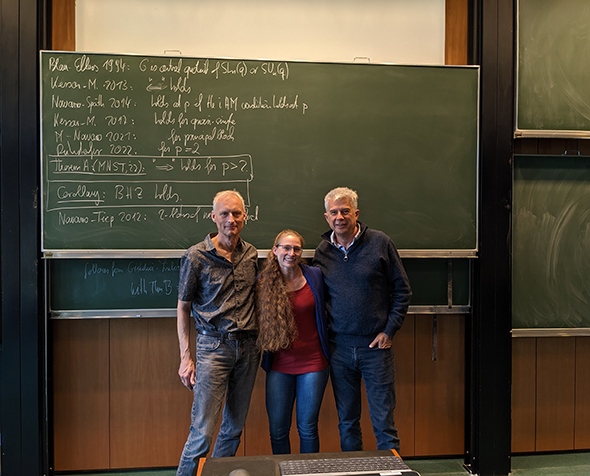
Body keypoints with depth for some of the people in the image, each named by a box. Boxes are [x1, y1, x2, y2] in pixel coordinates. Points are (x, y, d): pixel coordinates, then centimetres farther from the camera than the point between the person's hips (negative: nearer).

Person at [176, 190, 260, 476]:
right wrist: (185, 357, -7)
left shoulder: (251, 254, 7)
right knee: (202, 430, -6)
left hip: (248, 347, 5)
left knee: (235, 426, 13)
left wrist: (260, 342, 11)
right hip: (213, 346, -4)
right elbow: (183, 307, -1)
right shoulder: (196, 256, -5)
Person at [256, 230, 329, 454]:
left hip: (312, 362, -1)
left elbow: (324, 311, 10)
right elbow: (259, 320, 9)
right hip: (279, 366, 1)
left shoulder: (315, 276, -4)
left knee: (307, 428, 9)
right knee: (277, 430, 8)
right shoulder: (264, 281, -2)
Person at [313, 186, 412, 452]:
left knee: (383, 420, 4)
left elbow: (402, 290, 1)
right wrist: (324, 334, 3)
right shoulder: (322, 252, 5)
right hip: (338, 347, 3)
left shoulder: (380, 243, -4)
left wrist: (389, 330, -5)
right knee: (346, 421, 14)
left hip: (375, 345, -3)